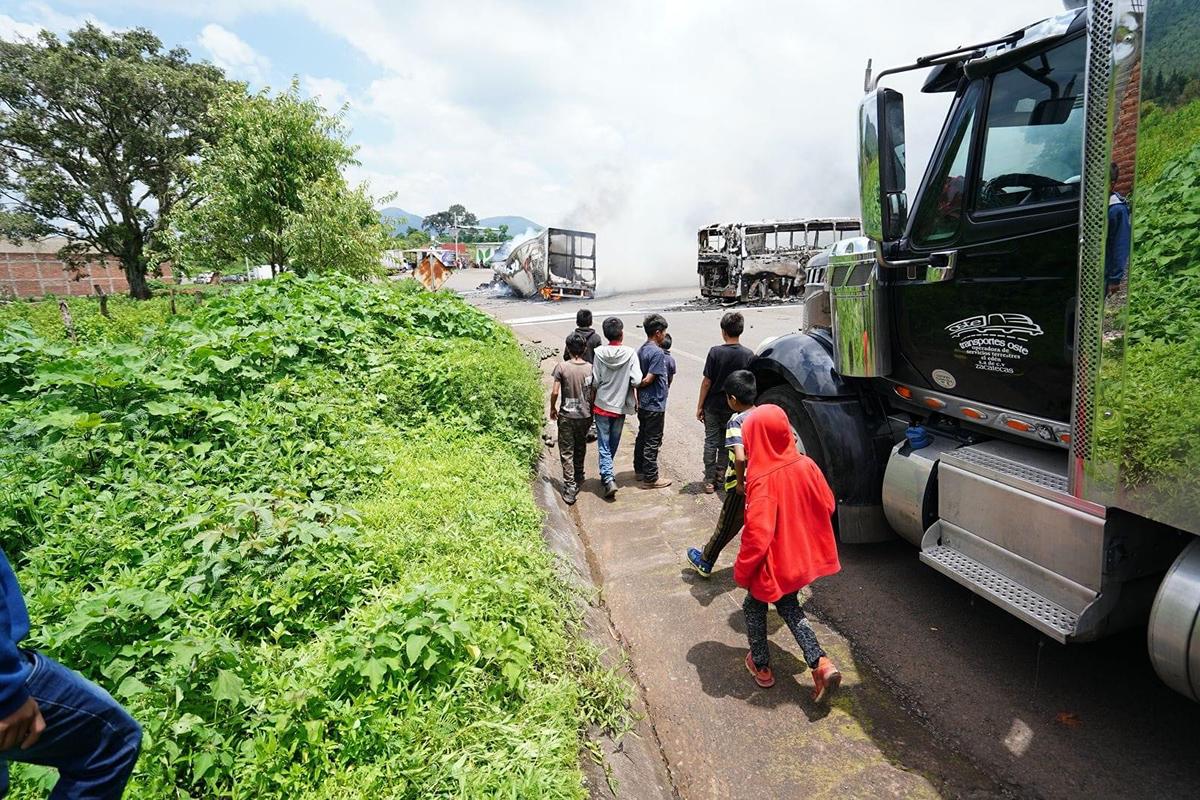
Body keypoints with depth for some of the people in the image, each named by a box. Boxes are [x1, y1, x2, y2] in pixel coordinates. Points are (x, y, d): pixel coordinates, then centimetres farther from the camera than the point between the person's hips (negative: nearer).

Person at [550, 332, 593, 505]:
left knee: (566, 453, 4)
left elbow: (555, 392, -12)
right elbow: (593, 393, -2)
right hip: (585, 415, 3)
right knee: (580, 449, 22)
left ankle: (569, 489, 1)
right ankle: (578, 479, 38)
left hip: (566, 416, -3)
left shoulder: (561, 367, -12)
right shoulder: (590, 368, -6)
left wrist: (552, 409, 5)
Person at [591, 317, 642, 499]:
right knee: (613, 444, 19)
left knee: (603, 445, 4)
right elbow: (636, 381, -16)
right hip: (620, 406, 1)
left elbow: (595, 382, -7)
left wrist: (591, 403, 7)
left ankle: (608, 478, -9)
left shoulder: (599, 352, -10)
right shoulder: (630, 353, -12)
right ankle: (607, 473, 35)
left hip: (601, 405, -1)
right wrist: (625, 382, 6)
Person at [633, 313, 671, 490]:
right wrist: (636, 386, -6)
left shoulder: (640, 350, 6)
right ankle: (650, 478, 9)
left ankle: (639, 468, 33)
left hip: (643, 403, 9)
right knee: (653, 441, 0)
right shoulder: (658, 352, -20)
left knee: (642, 436, 20)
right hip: (654, 404, -9)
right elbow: (648, 379, -21)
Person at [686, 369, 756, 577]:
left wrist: (740, 482, -20)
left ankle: (704, 563, 31)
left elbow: (740, 457, -34)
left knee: (726, 527, 12)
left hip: (742, 487, -5)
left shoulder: (736, 421, -21)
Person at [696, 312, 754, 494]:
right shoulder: (748, 354, -8)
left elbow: (707, 382, -12)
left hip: (713, 406, -2)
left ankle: (710, 480, 11)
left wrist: (700, 406, -3)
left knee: (711, 441, 8)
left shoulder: (716, 352, -15)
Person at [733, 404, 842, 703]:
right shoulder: (805, 465, -11)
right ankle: (821, 664, 16)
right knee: (789, 606, 27)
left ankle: (761, 666, 36)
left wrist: (742, 571, -15)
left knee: (754, 609, 21)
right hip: (801, 558, 6)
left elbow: (757, 535, -30)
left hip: (773, 564, -6)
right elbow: (827, 505, 1)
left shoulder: (761, 480, -30)